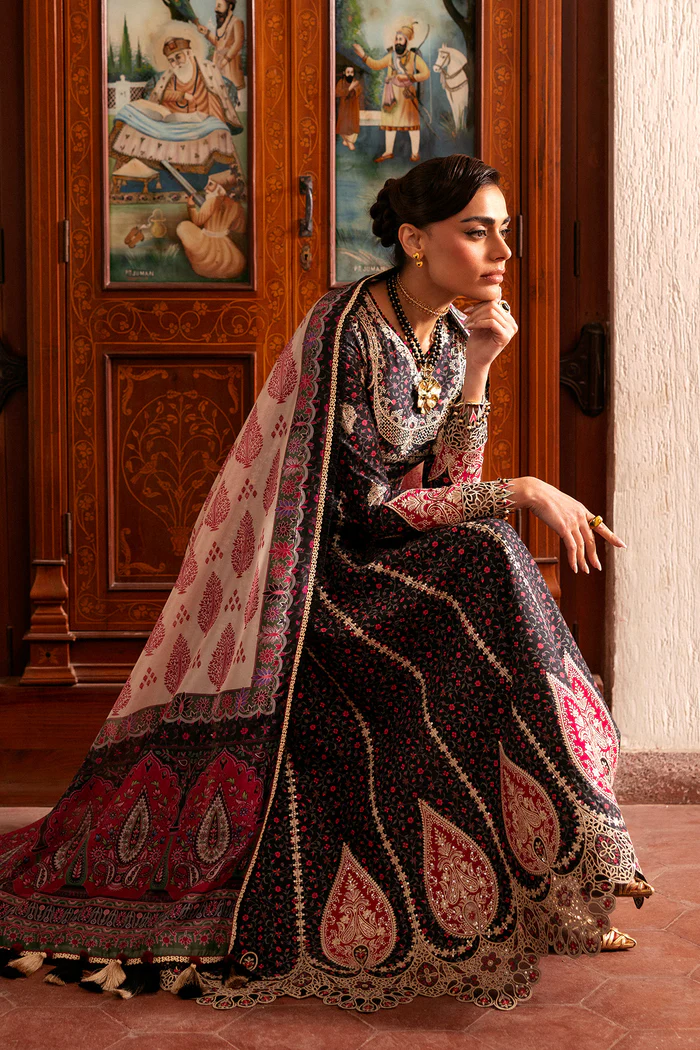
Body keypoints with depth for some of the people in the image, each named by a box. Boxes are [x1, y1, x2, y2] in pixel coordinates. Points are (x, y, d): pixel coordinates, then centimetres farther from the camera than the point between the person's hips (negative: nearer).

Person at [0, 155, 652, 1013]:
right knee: (486, 568, -25)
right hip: (308, 574, -8)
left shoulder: (451, 335, 4)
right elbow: (369, 507, -22)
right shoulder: (346, 331, -21)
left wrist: (477, 369, -8)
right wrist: (521, 493, -20)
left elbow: (448, 485, 2)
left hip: (372, 561, 8)